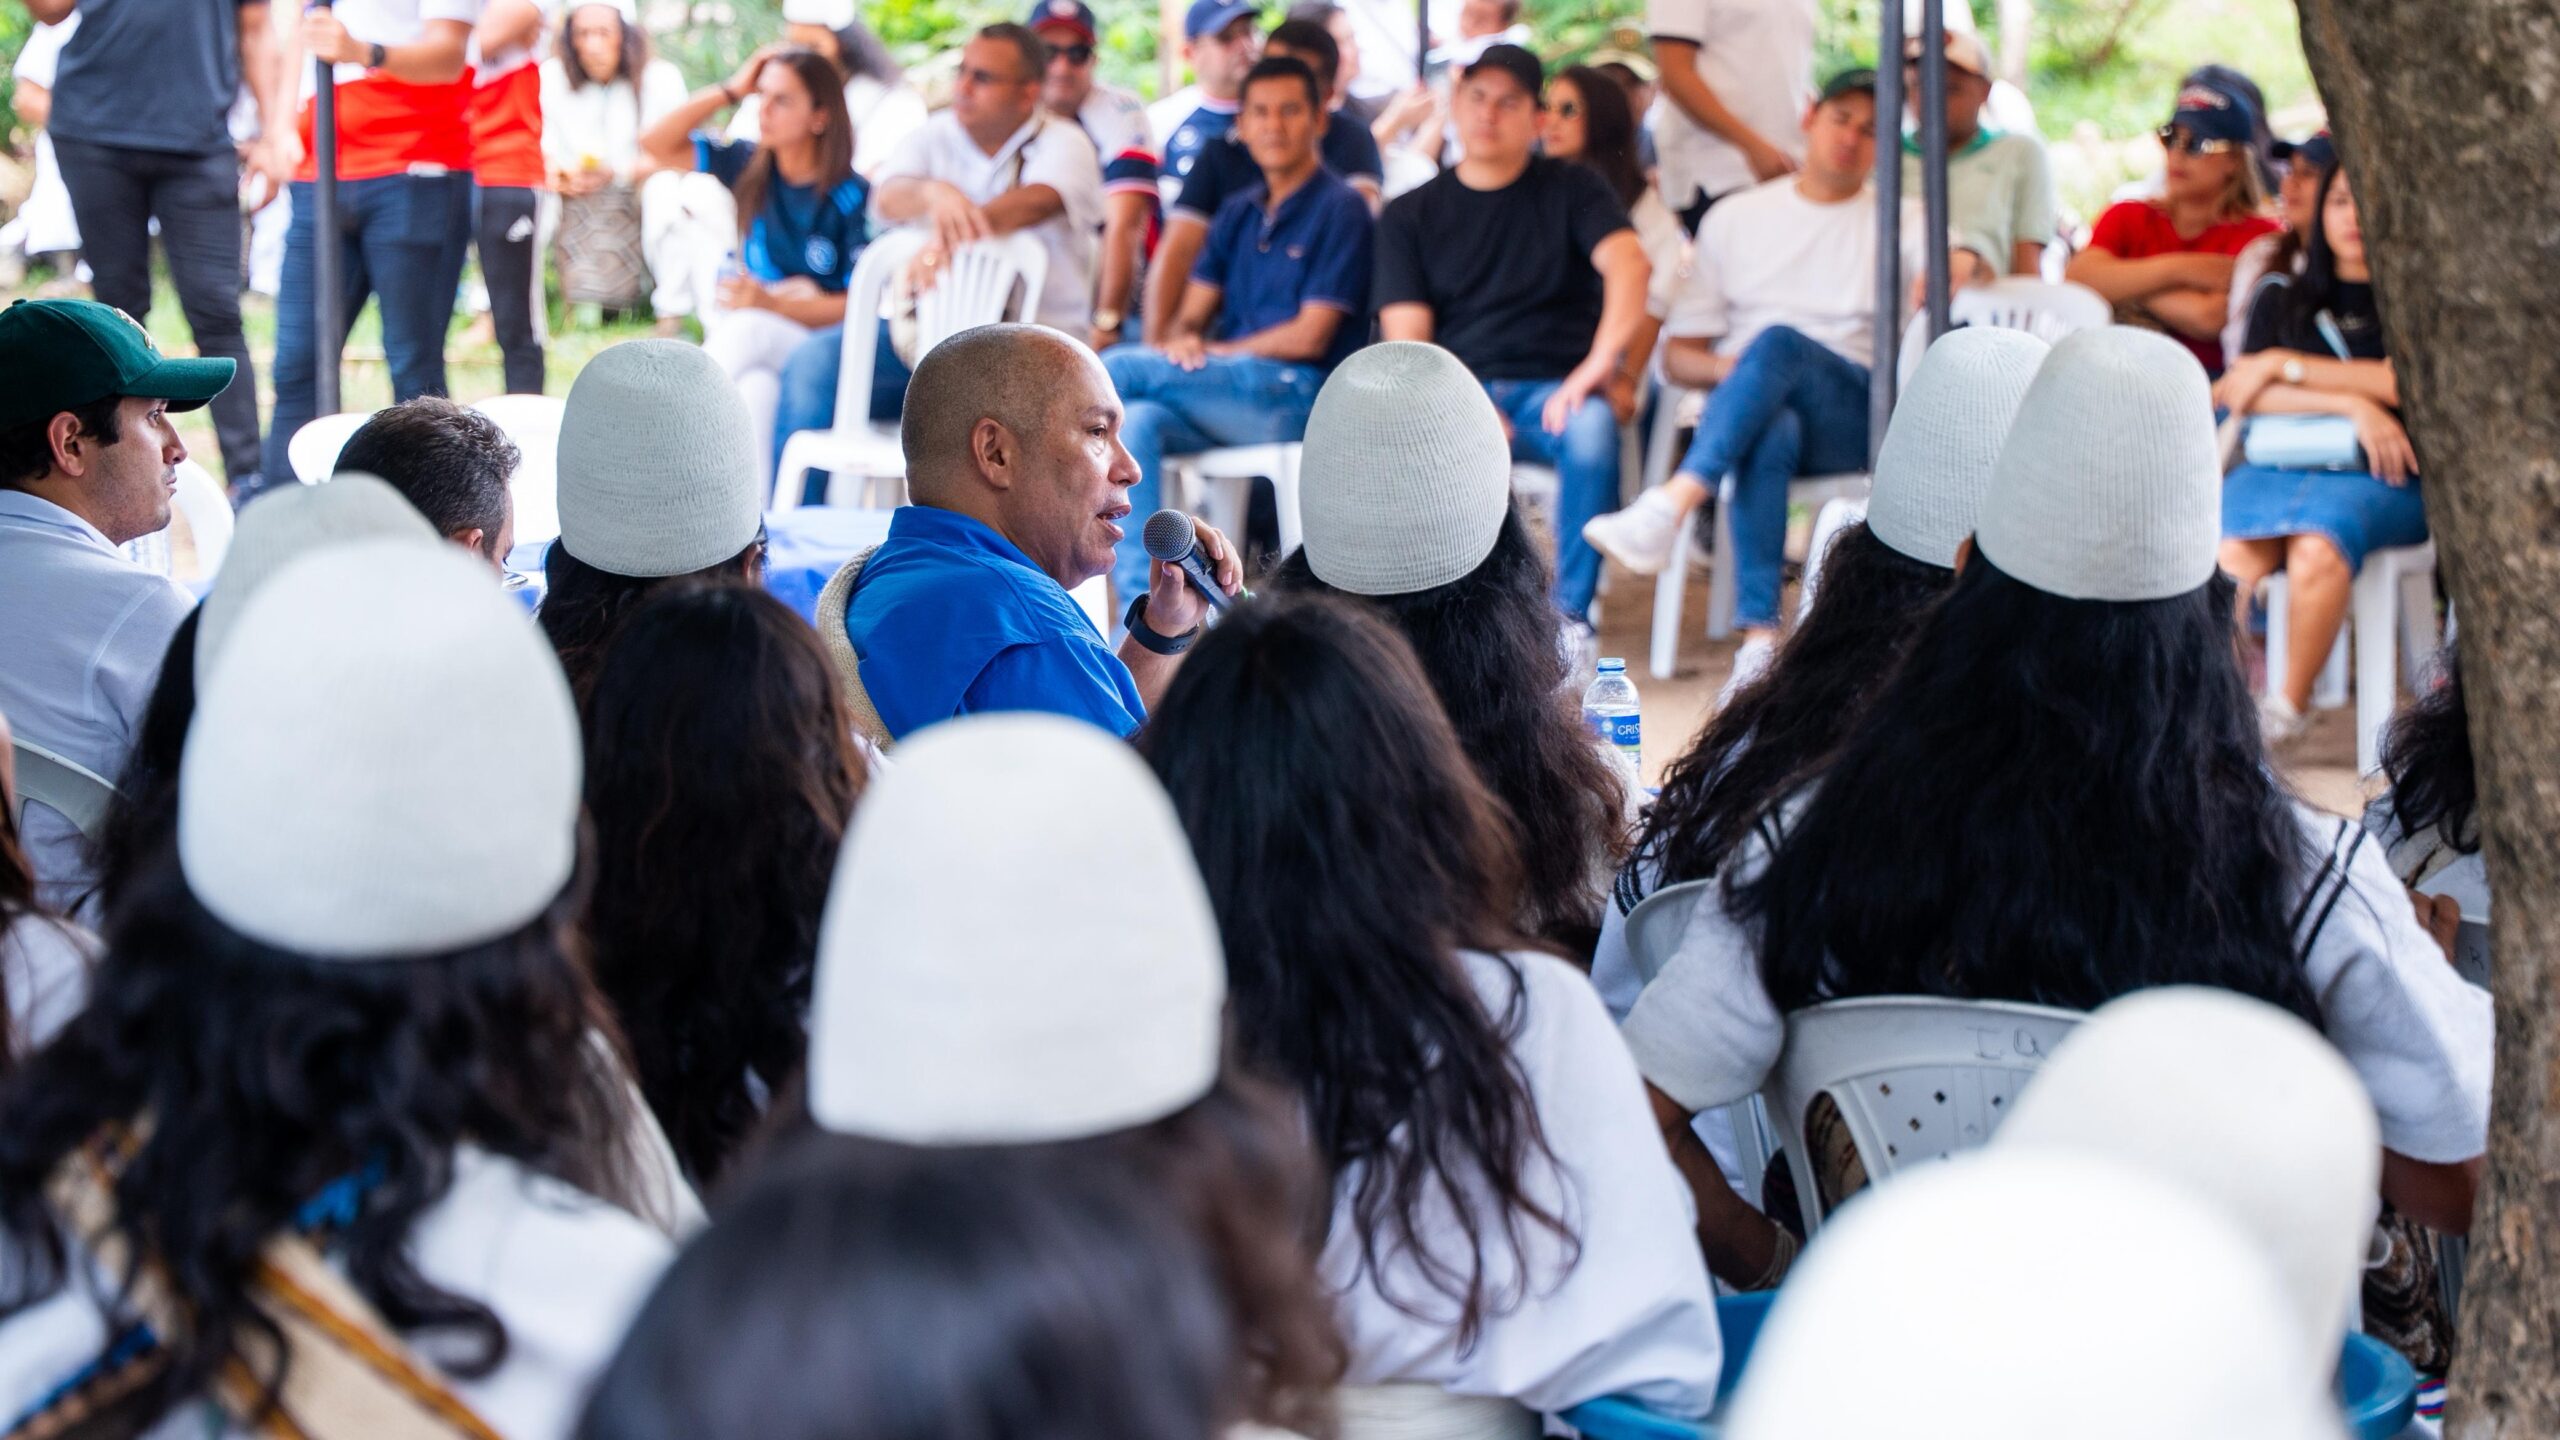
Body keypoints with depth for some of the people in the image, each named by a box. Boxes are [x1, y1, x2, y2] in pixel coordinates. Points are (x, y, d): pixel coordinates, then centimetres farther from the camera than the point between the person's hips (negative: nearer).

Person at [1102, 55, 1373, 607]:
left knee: (1120, 369, -24)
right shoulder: (1239, 213, 21)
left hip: (1294, 397, -6)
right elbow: (1191, 316, 14)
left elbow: (1310, 335, -8)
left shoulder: (1340, 208, -1)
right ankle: (1142, 608, -34)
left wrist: (1212, 351, -5)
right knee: (1134, 422, -28)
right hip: (1228, 396, 6)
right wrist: (1180, 341, -11)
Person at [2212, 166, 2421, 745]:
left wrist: (2283, 366, 2)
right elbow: (2241, 393, 8)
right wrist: (2351, 403, -5)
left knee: (2317, 549, -37)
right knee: (2232, 557, -33)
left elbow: (2401, 382, -2)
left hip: (2374, 478, -2)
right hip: (2272, 468, 2)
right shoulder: (2281, 300, 23)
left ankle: (2289, 705, -26)